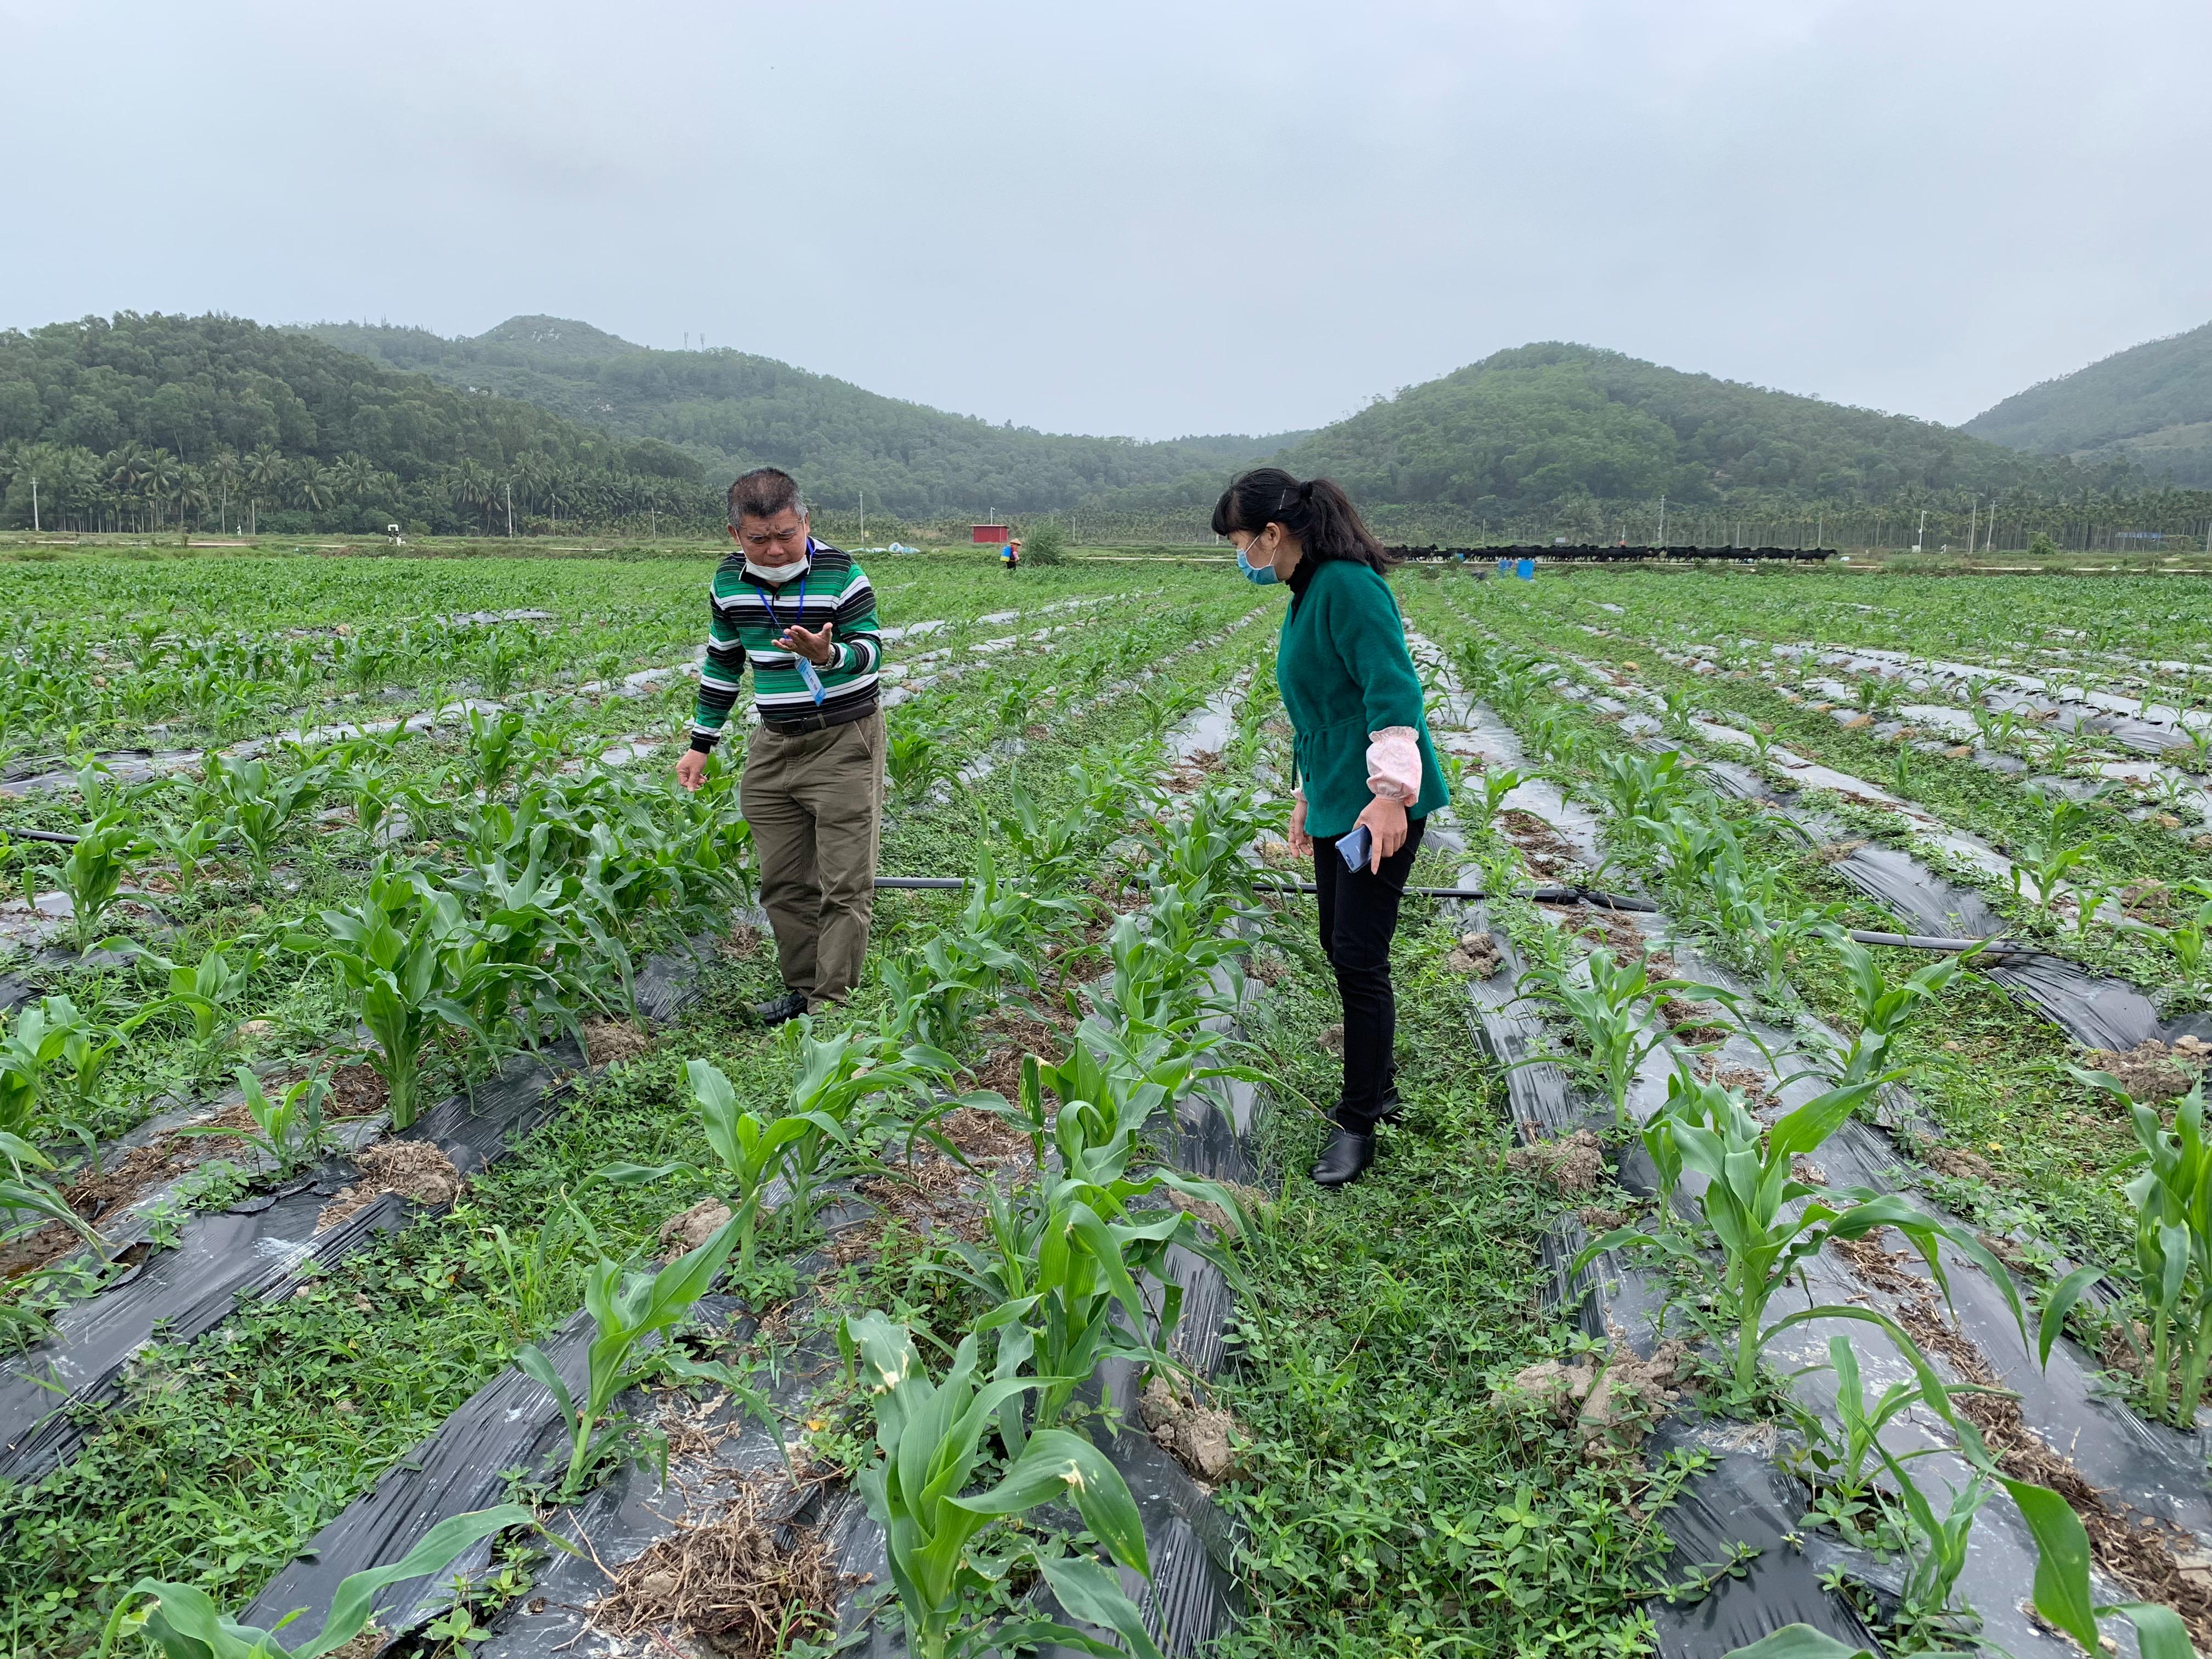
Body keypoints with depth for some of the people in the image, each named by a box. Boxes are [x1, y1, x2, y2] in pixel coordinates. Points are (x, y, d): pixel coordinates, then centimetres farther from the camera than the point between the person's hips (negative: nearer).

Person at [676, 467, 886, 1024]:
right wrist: (700, 744, 15)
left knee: (845, 884, -5)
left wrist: (829, 655, -34)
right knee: (781, 881, 11)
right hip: (773, 745, 5)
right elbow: (722, 663, 14)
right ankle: (801, 987, 24)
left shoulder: (840, 574, -14)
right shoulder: (730, 582, 2)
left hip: (844, 742, -5)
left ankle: (833, 1002, 3)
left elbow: (872, 650, -11)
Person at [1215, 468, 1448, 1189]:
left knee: (1359, 958, -5)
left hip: (1380, 804, -10)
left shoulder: (1347, 585, -16)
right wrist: (1306, 793, 26)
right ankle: (1378, 1086, 32)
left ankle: (1358, 1124, 8)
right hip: (1336, 802, 10)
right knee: (1339, 946, 15)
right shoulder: (1305, 595, 15)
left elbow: (1393, 688, -24)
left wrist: (1390, 790, -31)